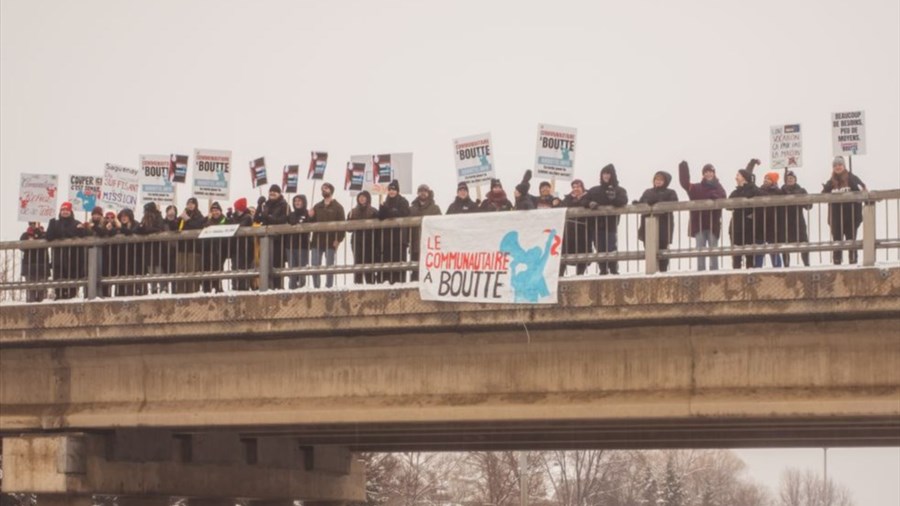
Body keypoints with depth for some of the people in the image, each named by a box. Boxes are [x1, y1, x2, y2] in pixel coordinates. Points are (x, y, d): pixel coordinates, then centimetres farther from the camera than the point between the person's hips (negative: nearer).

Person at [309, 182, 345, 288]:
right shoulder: (317, 207, 17)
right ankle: (316, 287, 5)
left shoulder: (337, 207, 3)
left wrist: (338, 240, -14)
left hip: (330, 242, -4)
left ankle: (329, 287, 4)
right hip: (317, 241, 4)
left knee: (329, 267, 0)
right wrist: (310, 217, -4)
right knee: (315, 266, -1)